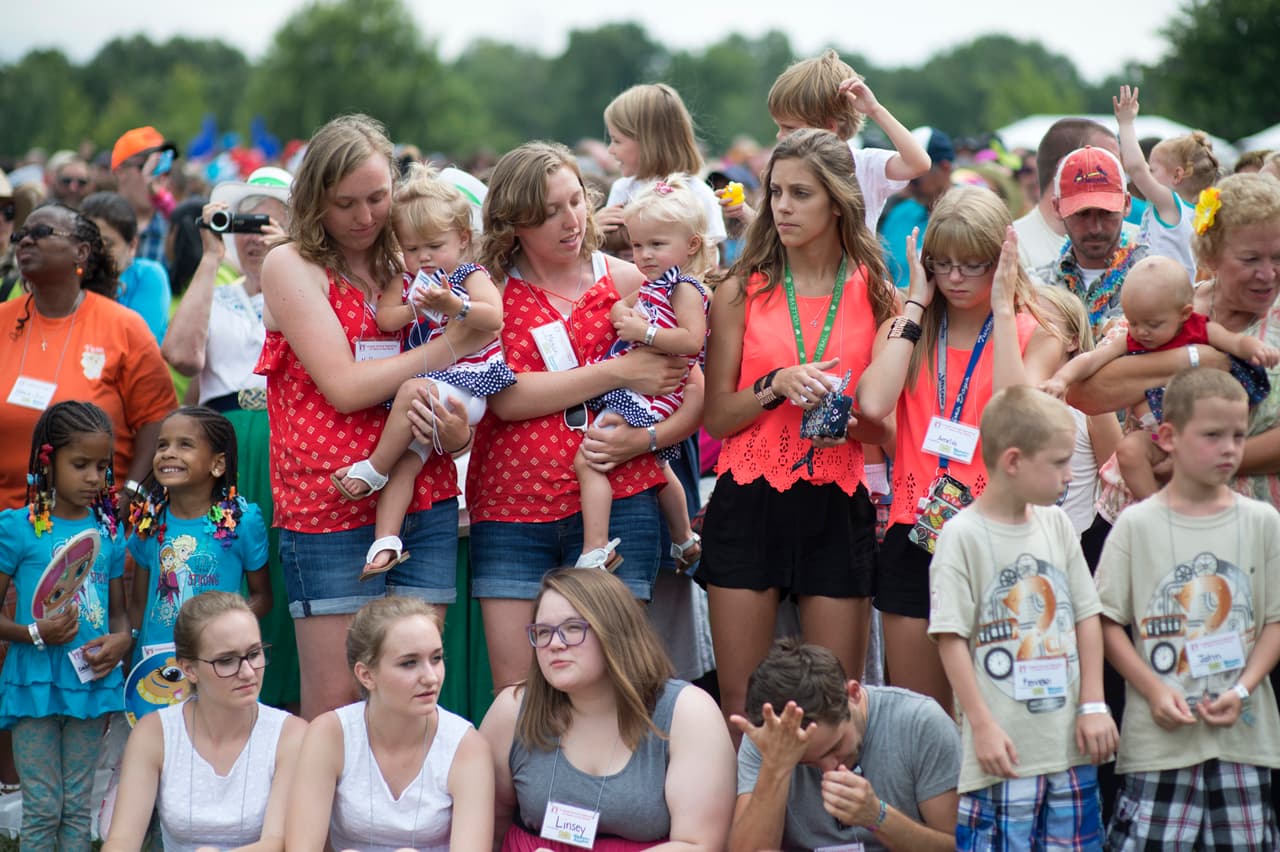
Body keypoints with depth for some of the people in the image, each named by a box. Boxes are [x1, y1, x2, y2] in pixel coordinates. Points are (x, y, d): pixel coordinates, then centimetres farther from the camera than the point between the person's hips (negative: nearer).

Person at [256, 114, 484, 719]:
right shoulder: (292, 266, -1)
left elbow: (444, 383, 16)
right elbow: (344, 387, -11)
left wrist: (457, 431, -8)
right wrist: (449, 345, -11)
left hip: (425, 504, 5)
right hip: (330, 507, -5)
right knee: (332, 706, -4)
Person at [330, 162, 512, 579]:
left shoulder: (472, 277, 1)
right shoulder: (405, 284, 17)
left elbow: (493, 317, -17)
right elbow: (384, 319, 2)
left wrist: (453, 305, -31)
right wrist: (415, 307, -12)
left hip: (467, 383, -6)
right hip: (425, 380, 6)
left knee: (413, 390, -33)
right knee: (405, 458, -11)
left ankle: (373, 470, -22)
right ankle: (386, 540, -18)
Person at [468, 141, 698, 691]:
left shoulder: (627, 283, 7)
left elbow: (697, 390, 6)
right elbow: (505, 396, -10)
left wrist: (647, 438, -13)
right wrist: (619, 372, -10)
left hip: (616, 505, 0)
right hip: (509, 507, 0)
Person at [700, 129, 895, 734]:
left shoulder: (874, 293, 6)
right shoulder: (741, 292, 5)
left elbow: (885, 426, 10)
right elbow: (716, 417, 4)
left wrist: (851, 424, -11)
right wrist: (775, 386, -13)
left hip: (837, 506, 0)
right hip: (749, 502, 0)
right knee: (740, 701, 0)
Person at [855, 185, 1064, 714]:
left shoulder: (1034, 335, 4)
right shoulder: (907, 329, 9)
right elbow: (873, 404, -12)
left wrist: (1002, 311, -12)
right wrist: (916, 304, -4)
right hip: (916, 537, 2)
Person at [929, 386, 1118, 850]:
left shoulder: (1056, 524, 8)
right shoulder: (963, 535, -8)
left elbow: (1086, 616, 12)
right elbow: (951, 638, -10)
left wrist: (1094, 705, 6)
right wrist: (983, 726, -13)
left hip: (1070, 742, 6)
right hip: (1005, 747, -6)